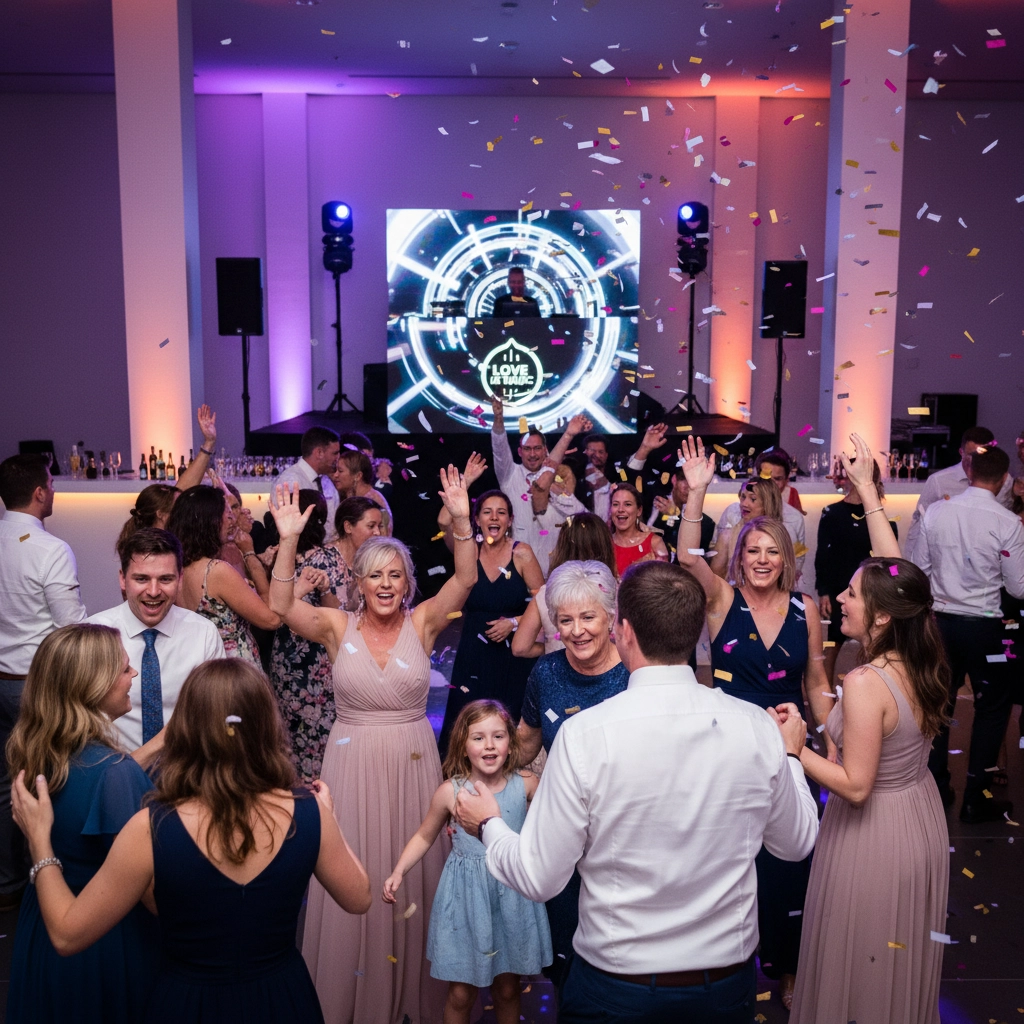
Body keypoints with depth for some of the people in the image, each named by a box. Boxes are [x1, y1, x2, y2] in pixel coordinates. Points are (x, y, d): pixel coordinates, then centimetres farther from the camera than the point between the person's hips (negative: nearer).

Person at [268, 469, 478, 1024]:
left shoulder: (422, 623, -3)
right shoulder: (338, 626, -3)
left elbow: (464, 580, -15)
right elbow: (280, 605, -15)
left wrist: (461, 522, -29)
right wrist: (288, 541, -26)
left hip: (412, 764, 1)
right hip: (351, 763, 0)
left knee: (411, 872, 11)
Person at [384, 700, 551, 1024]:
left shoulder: (526, 785, -9)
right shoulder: (450, 792, -10)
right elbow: (424, 836, 3)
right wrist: (398, 871, -8)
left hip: (512, 896, 1)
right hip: (465, 898, -1)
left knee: (507, 988, 16)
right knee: (461, 993, 9)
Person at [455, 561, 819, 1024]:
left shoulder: (585, 734, -23)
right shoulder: (758, 728, -14)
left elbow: (538, 878, -15)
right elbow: (796, 843, 3)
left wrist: (488, 825, 4)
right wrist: (791, 756, 19)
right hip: (729, 985, 3)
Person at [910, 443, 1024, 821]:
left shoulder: (935, 512, -5)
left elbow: (918, 569, 2)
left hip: (940, 620, 3)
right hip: (983, 626, -3)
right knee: (993, 707, 13)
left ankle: (936, 788, 24)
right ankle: (976, 799, 15)